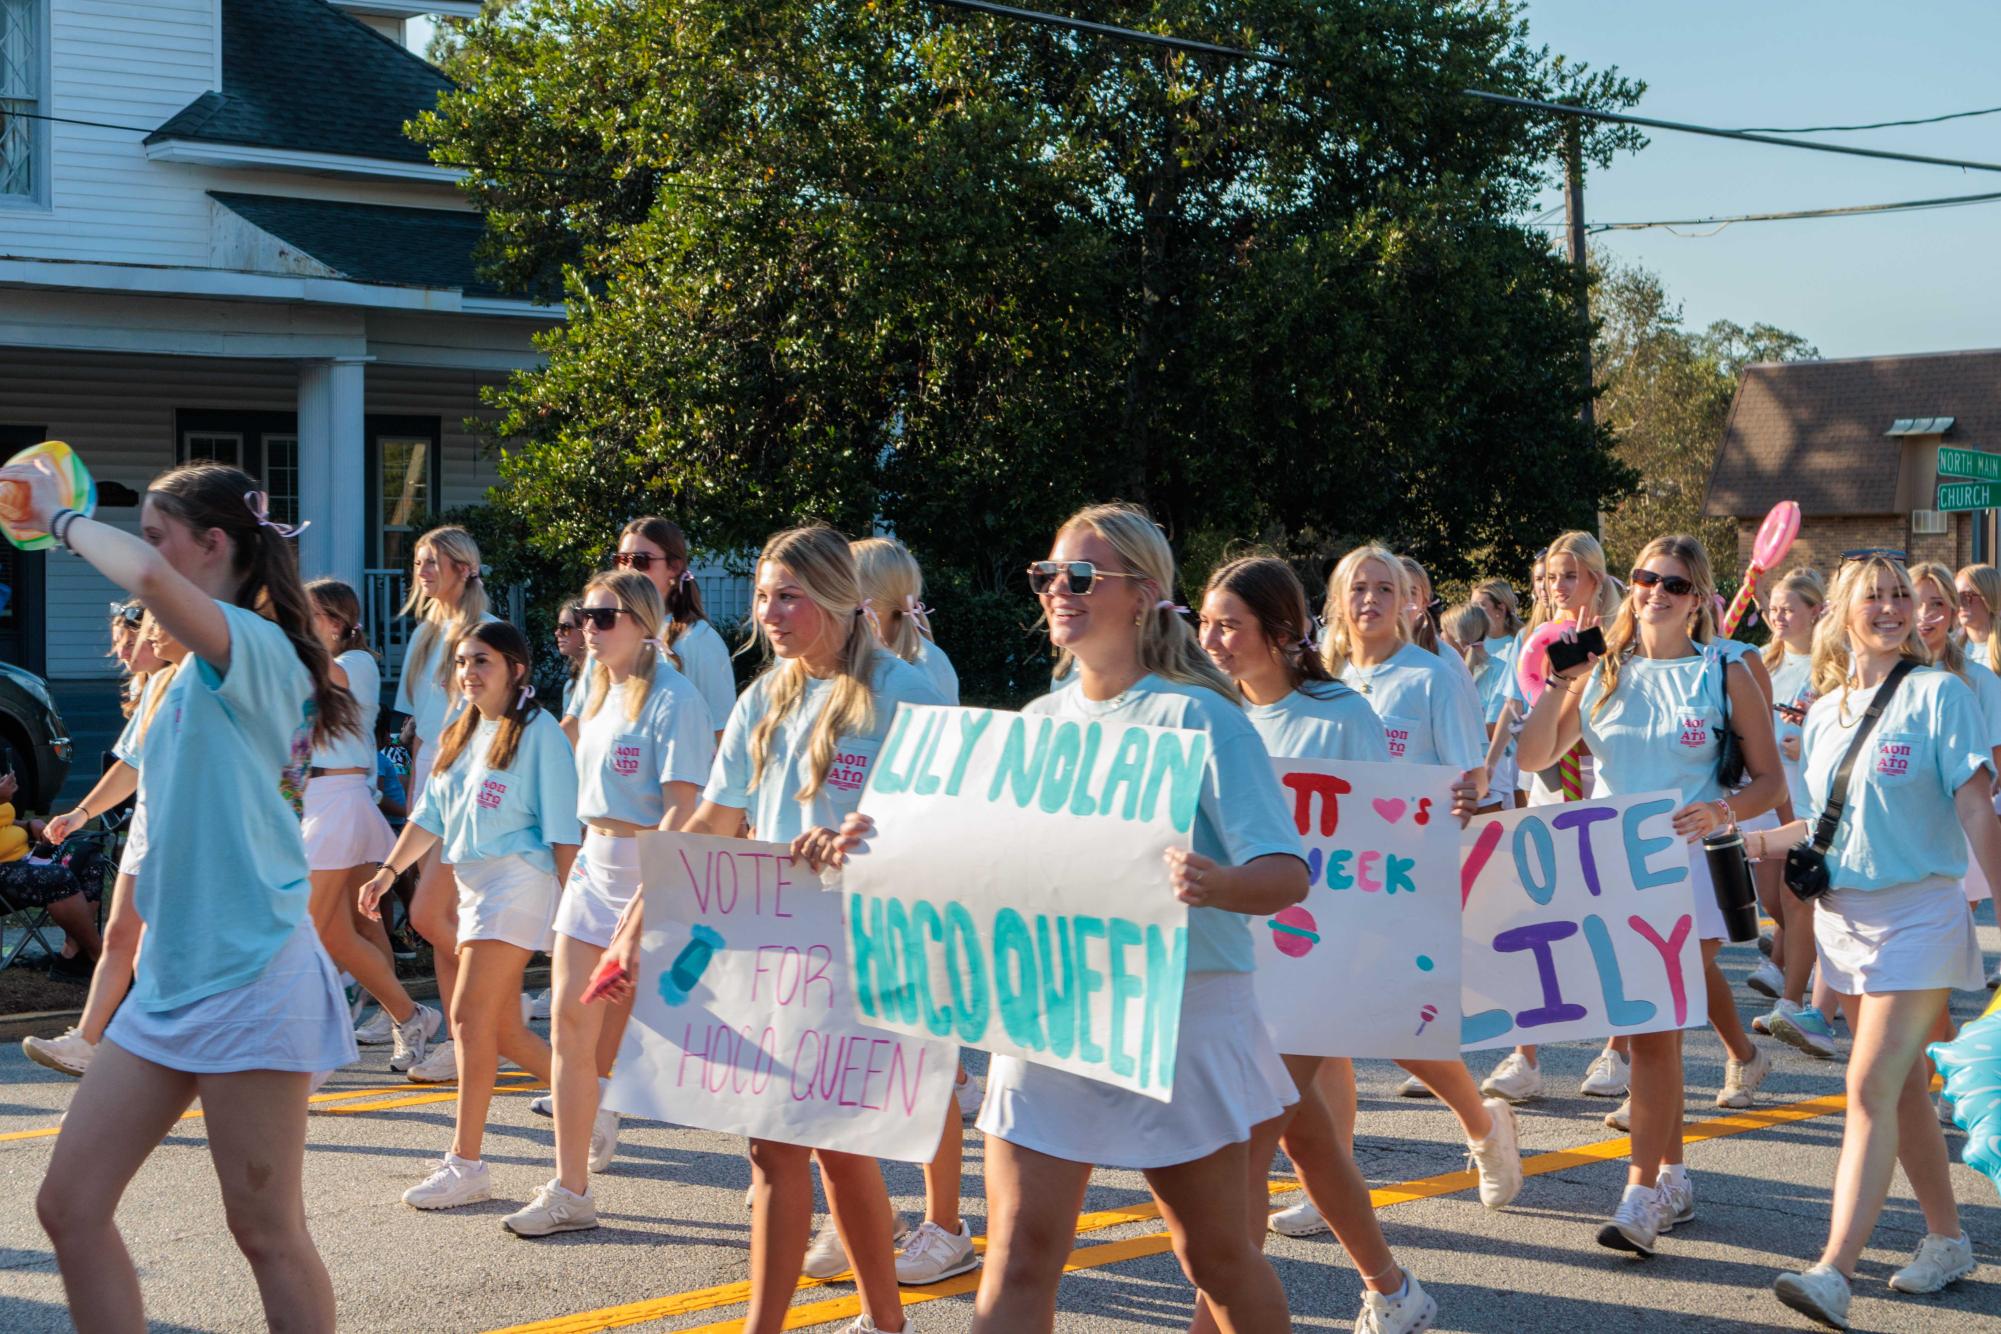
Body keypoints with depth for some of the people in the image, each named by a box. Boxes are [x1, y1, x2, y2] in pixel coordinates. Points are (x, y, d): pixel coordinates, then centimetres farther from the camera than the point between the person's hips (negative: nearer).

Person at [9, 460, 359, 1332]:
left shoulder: (252, 642, -12)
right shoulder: (201, 672, 16)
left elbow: (147, 575, -32)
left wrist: (62, 520, -17)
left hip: (249, 981, -9)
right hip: (172, 979, 9)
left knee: (267, 1233, -2)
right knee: (69, 1207, 6)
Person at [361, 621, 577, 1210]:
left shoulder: (539, 731, -6)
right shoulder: (458, 735, 17)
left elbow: (562, 825, -9)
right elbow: (429, 815, 19)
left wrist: (570, 898, -14)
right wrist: (389, 869, 7)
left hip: (518, 880, -8)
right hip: (472, 882, 8)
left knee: (470, 1015, -13)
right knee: (501, 1029, 9)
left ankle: (465, 1162, -10)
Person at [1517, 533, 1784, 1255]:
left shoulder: (1724, 676, 2)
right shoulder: (1601, 673, 9)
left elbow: (1770, 778, 2)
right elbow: (1533, 756, 4)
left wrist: (1721, 810, -18)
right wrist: (1555, 682, -9)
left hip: (1688, 865, -4)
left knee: (1655, 1028, -11)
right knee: (1653, 1025, 10)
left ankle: (1642, 1195, -11)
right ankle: (1672, 1175, 23)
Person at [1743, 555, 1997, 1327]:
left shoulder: (1938, 695, -8)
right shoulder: (1826, 712, 9)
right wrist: (1746, 843, 6)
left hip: (1917, 915, -6)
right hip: (1843, 916, 6)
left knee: (1871, 1090, -14)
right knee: (1902, 1089, 14)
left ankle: (1835, 1270, -18)